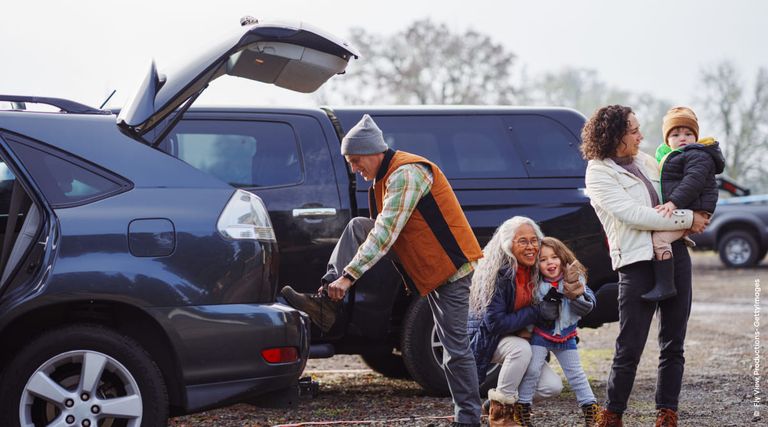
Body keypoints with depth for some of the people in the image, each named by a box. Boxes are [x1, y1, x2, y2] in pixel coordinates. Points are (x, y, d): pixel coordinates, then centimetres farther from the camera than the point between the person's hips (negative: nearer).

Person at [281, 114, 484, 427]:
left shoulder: (407, 175, -22)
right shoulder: (387, 176, 9)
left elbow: (385, 234, -28)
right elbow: (381, 230, 19)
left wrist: (348, 275, -29)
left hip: (452, 266, -9)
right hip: (425, 263, 9)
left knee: (454, 347, -6)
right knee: (356, 228, -2)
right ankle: (325, 303, -9)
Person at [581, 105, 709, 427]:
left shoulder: (645, 161, 15)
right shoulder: (599, 173, -6)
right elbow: (633, 215, -16)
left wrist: (696, 217, 6)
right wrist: (687, 219, -14)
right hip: (637, 263, -7)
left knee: (673, 345, 9)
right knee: (629, 349, -5)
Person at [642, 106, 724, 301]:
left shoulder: (698, 155, -7)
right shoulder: (670, 156, 25)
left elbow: (694, 180, -22)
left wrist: (674, 202, -31)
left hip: (691, 211, -11)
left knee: (659, 238, -26)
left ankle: (665, 285, -29)